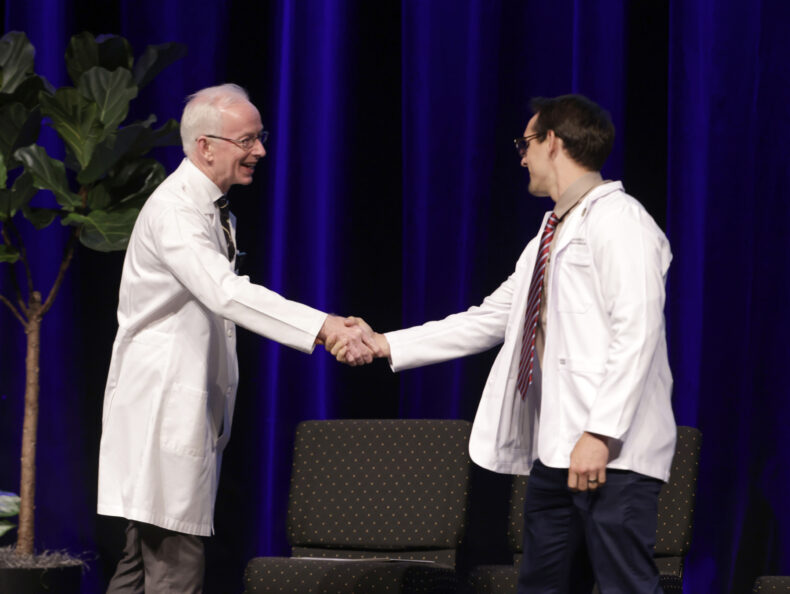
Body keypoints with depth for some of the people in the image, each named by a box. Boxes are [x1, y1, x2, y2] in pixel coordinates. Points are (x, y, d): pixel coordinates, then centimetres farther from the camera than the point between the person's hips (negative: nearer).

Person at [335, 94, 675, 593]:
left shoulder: (617, 220, -7)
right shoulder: (549, 238, 22)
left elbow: (636, 334, -16)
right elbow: (488, 320, 27)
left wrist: (600, 434, -23)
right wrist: (385, 345, 23)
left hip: (611, 453, -10)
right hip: (555, 451, 10)